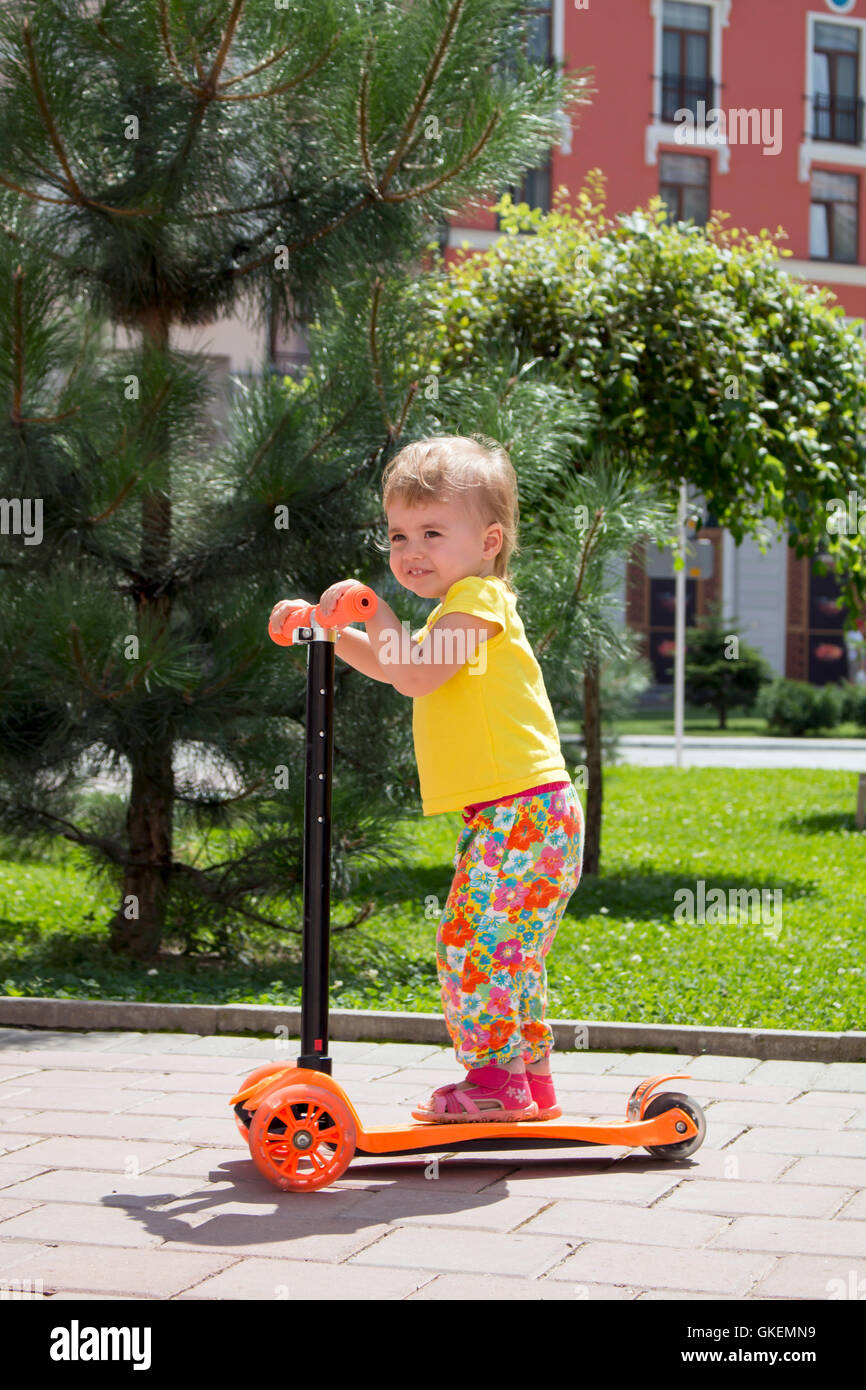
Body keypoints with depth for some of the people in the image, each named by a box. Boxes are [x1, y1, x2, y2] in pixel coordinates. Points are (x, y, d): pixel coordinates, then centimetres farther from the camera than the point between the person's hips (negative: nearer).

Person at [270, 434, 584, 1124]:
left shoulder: (479, 598, -10)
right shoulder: (461, 610, 22)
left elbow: (416, 674, -22)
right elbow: (393, 667, 32)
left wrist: (374, 608, -16)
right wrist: (329, 629, 22)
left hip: (521, 813, -11)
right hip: (512, 815, 11)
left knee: (471, 941, -10)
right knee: (509, 954, 15)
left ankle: (495, 1080, -5)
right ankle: (533, 1084, 22)